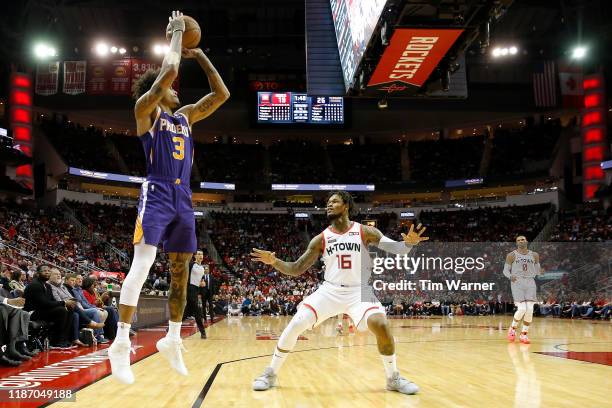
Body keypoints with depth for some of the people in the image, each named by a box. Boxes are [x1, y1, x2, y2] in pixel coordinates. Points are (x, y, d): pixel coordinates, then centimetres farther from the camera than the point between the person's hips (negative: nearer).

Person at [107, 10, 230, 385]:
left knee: (181, 270, 8)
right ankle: (121, 342, -17)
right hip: (157, 193, -7)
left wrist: (200, 55, 19)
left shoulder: (185, 116, 21)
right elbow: (169, 69, -12)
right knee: (143, 263, -18)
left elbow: (222, 94, 20)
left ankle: (173, 339, 19)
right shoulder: (146, 110, 2)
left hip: (184, 198, 7)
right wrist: (177, 33, 3)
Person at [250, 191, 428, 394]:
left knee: (381, 325, -26)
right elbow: (296, 269, 3)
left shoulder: (365, 231, -4)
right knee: (295, 325, -13)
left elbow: (395, 249, -9)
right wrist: (274, 262, -15)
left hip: (358, 291, -2)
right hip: (329, 291, 2)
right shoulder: (321, 239, 1)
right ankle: (270, 373, 6)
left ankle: (393, 378, -1)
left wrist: (408, 243, -33)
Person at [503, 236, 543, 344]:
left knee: (529, 310, -6)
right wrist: (510, 276, -18)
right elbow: (505, 270, 4)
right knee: (522, 309, -14)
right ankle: (513, 328, 12)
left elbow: (537, 270, 15)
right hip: (517, 283, -3)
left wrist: (540, 271, -9)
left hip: (530, 283, 3)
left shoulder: (534, 255, 10)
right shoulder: (512, 255, 2)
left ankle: (524, 334, 7)